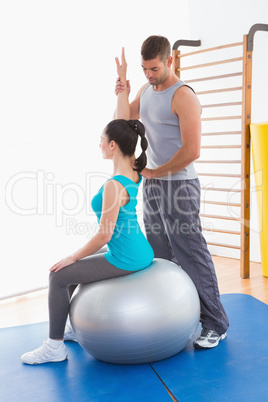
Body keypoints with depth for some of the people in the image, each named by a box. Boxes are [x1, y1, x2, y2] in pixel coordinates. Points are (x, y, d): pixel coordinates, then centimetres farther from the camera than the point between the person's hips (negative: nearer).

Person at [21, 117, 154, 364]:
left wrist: (73, 257, -12)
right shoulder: (135, 172, -1)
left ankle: (55, 347, 14)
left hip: (125, 260, -9)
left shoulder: (114, 186, -26)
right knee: (75, 268, 25)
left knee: (59, 277, 3)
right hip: (141, 253, 9)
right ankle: (75, 327, 39)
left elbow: (104, 235, -23)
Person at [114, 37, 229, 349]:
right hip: (151, 185, 8)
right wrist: (122, 94, -3)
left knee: (191, 255, -5)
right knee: (161, 256, 13)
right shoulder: (147, 90, 11)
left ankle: (215, 324, 6)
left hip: (178, 185, -8)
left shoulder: (183, 97, -15)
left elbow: (191, 151, -21)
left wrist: (154, 172, -11)